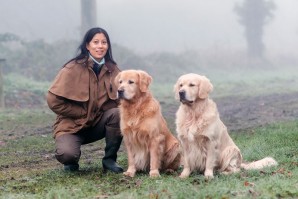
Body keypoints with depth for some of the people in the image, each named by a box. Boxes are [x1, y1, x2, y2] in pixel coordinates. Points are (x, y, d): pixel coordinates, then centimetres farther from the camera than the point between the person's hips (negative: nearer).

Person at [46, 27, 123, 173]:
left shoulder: (112, 69, -2)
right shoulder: (73, 68, -14)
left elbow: (120, 98, 4)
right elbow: (53, 100, -16)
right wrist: (84, 113, -13)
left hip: (99, 123, 4)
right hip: (72, 125, -4)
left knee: (117, 114, -26)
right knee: (67, 154, -33)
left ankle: (109, 160, -9)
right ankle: (71, 161, 7)